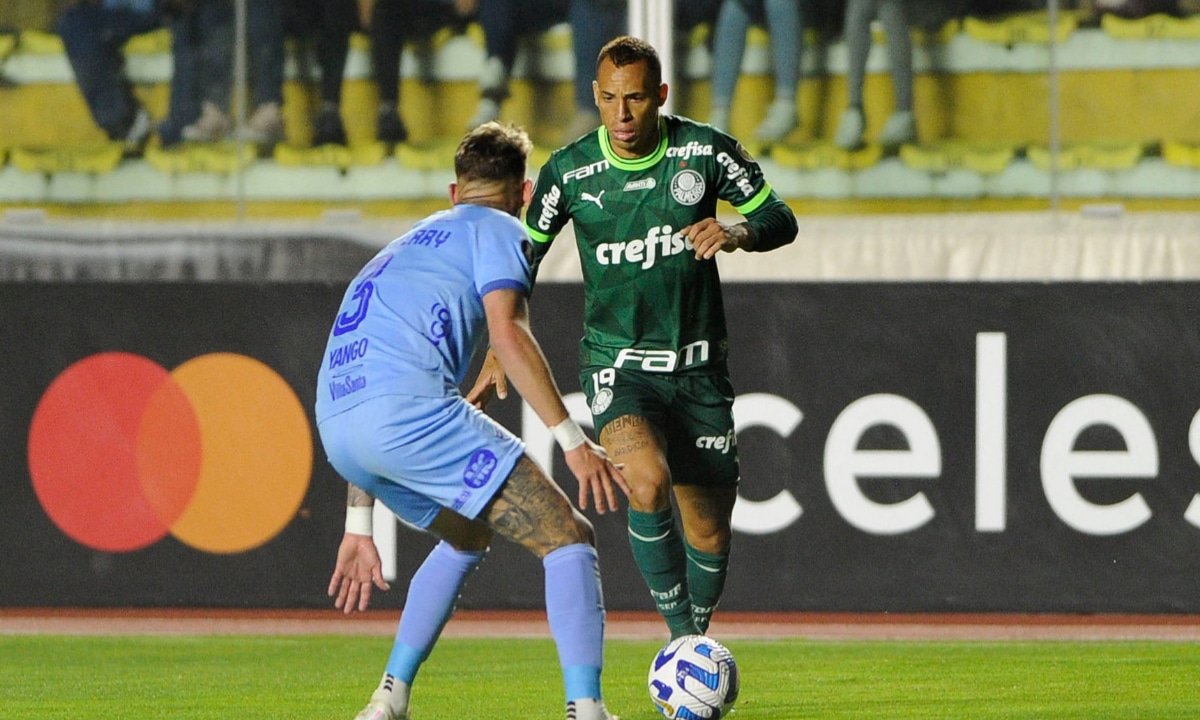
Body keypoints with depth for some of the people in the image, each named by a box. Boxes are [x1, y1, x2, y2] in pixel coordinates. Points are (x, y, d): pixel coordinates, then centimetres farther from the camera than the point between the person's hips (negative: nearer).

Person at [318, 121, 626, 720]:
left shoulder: (403, 248, 36)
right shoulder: (496, 229, 13)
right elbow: (507, 333, -6)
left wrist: (359, 528, 37)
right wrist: (572, 440, -8)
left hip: (335, 427, 8)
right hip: (408, 407, -8)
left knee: (467, 537, 31)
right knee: (569, 539, -3)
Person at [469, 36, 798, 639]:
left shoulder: (705, 150, -7)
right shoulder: (570, 171, -7)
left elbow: (780, 220, 2)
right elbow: (521, 257, 6)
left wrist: (740, 233, -21)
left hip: (699, 366, 2)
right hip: (618, 364, -2)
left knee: (709, 532, 7)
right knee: (648, 484, -31)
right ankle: (680, 630, -16)